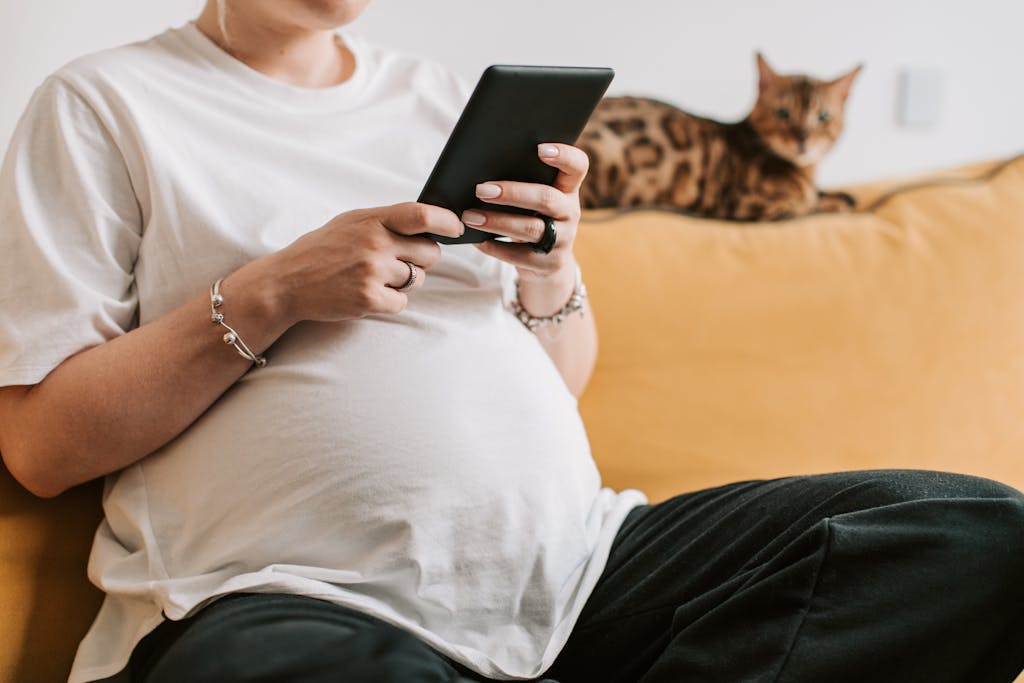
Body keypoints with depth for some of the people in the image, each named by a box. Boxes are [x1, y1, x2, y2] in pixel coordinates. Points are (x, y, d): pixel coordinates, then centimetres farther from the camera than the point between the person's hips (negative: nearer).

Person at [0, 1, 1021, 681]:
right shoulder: (103, 106, 8)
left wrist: (548, 274, 2)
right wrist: (275, 292, -9)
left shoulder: (437, 97, 23)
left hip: (574, 558, 7)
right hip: (290, 600, -6)